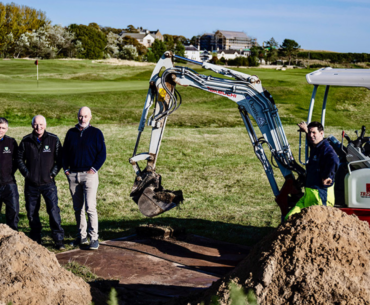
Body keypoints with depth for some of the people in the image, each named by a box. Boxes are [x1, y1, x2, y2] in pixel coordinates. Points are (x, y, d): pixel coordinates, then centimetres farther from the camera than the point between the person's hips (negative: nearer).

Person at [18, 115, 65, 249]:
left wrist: (53, 173, -5)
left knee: (53, 210, -10)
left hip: (48, 183, -2)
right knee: (31, 212, 9)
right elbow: (20, 159, 10)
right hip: (31, 184, 3)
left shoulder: (53, 140, -1)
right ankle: (35, 239, 22)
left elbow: (60, 159, 4)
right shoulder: (26, 141, 3)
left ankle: (59, 240, -4)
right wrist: (26, 173, -1)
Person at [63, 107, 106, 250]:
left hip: (89, 174, -4)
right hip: (73, 175, 4)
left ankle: (94, 238, -5)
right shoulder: (71, 133, 12)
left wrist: (95, 168, -10)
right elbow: (65, 152, 16)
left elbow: (102, 153, -1)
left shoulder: (96, 133, 2)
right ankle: (81, 236, 20)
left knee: (90, 207, -11)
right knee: (77, 208, 10)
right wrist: (65, 168, 4)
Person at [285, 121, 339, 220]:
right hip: (309, 193, 10)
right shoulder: (314, 147, 11)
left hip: (321, 193, -10)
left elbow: (334, 161, -39)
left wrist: (326, 177, -29)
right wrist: (306, 130, 33)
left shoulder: (326, 148, -17)